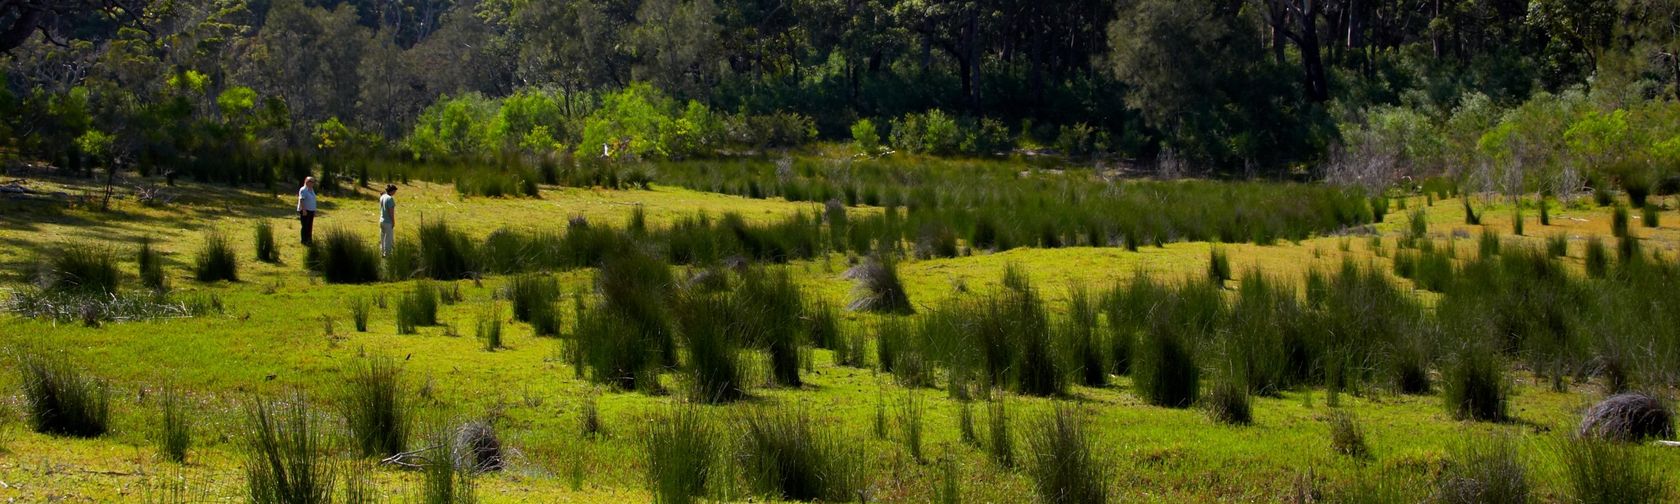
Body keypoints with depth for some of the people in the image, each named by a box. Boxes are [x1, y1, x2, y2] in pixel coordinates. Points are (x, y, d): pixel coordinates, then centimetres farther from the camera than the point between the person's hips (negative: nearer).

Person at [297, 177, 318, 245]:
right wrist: (304, 210, -24)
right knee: (305, 226, -6)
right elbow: (301, 200, -18)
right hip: (305, 211, -8)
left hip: (311, 211, 8)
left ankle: (309, 239, 17)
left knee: (310, 226, 11)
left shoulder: (311, 190, 14)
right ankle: (304, 241, -2)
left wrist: (314, 211, 19)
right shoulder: (303, 190, -12)